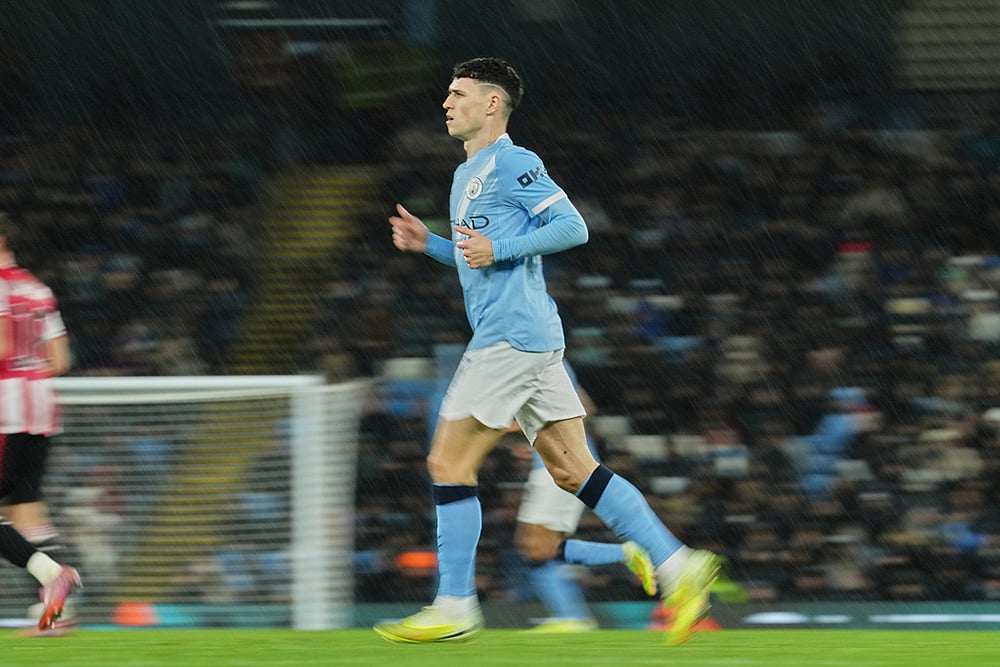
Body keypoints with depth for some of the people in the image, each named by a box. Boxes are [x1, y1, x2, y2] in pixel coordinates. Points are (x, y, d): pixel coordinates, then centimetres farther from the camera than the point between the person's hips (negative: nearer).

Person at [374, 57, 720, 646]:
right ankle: (679, 567, 1)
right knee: (573, 468, 5)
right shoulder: (468, 173, 22)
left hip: (513, 335, -10)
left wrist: (498, 249, -18)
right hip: (534, 339, 10)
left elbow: (573, 227, -14)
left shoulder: (512, 164, -8)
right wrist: (428, 243, 18)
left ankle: (455, 608, -4)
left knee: (449, 462, -7)